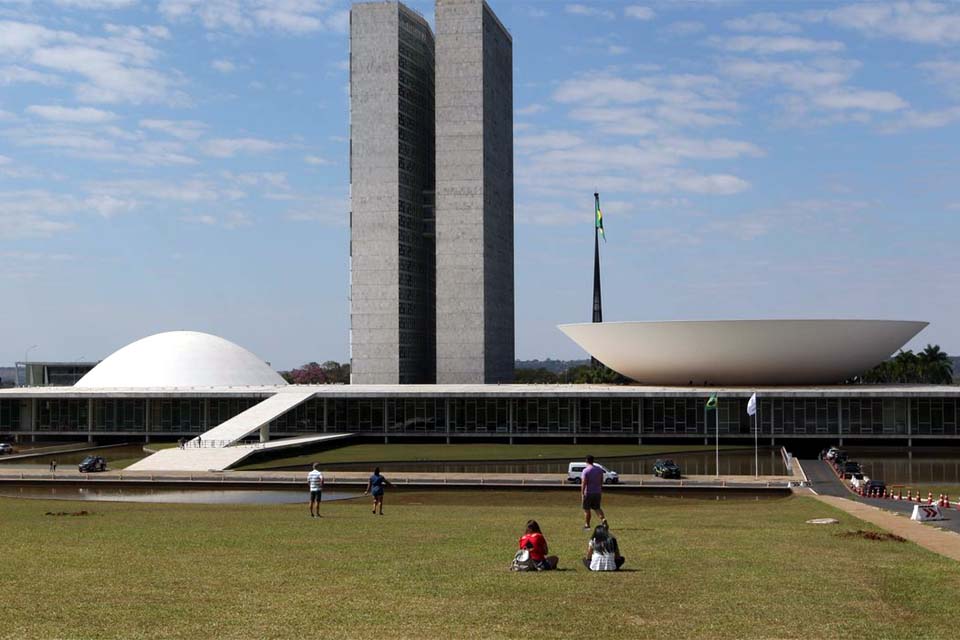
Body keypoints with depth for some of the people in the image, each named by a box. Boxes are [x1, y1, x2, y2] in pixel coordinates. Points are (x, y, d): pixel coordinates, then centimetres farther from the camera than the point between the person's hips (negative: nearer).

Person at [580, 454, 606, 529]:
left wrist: (582, 494, -17)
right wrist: (600, 490, 24)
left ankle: (587, 525, 12)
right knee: (597, 508, 14)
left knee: (586, 509, 6)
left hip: (588, 493, -5)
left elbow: (583, 483, -18)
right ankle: (603, 519, -8)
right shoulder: (599, 469, 6)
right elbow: (601, 481, 13)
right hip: (597, 492, 5)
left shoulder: (585, 470, -13)